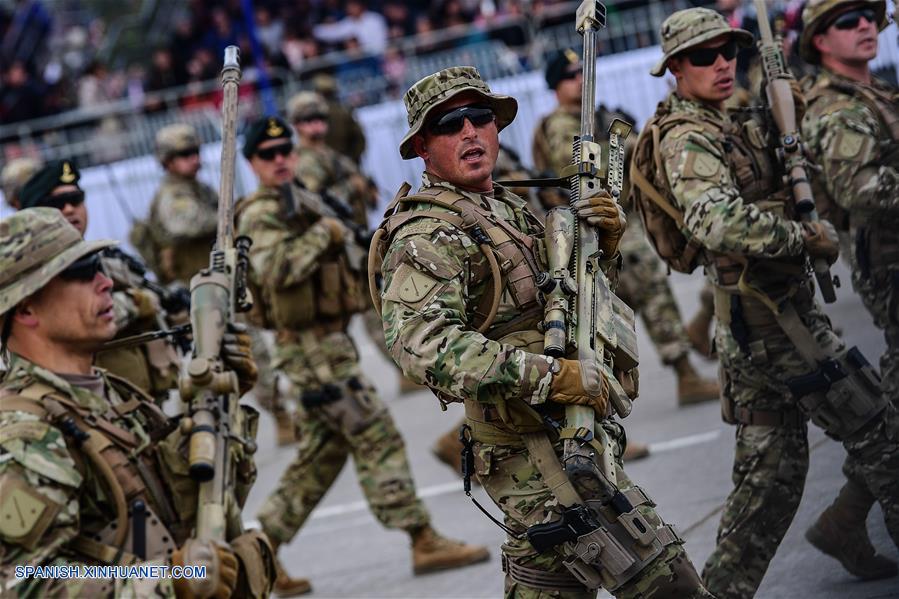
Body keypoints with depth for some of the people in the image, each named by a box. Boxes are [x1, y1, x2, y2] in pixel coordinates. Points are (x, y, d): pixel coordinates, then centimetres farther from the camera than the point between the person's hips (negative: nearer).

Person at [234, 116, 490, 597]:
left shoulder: (302, 202, 17)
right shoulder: (260, 214, -12)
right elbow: (274, 270, -29)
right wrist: (322, 233, -21)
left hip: (328, 343, 10)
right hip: (310, 346, -10)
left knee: (322, 453, 12)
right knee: (377, 438, -10)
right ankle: (424, 542, -8)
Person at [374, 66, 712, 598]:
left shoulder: (508, 209, 16)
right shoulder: (428, 234, -14)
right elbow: (420, 342, -30)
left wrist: (603, 244, 0)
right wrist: (547, 377, -35)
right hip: (539, 455, -10)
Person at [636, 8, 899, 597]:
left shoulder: (724, 126, 15)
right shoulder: (688, 140, -16)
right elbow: (716, 221, -34)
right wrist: (807, 237, -25)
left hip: (743, 322, 10)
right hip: (776, 319, -10)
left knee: (772, 468, 12)